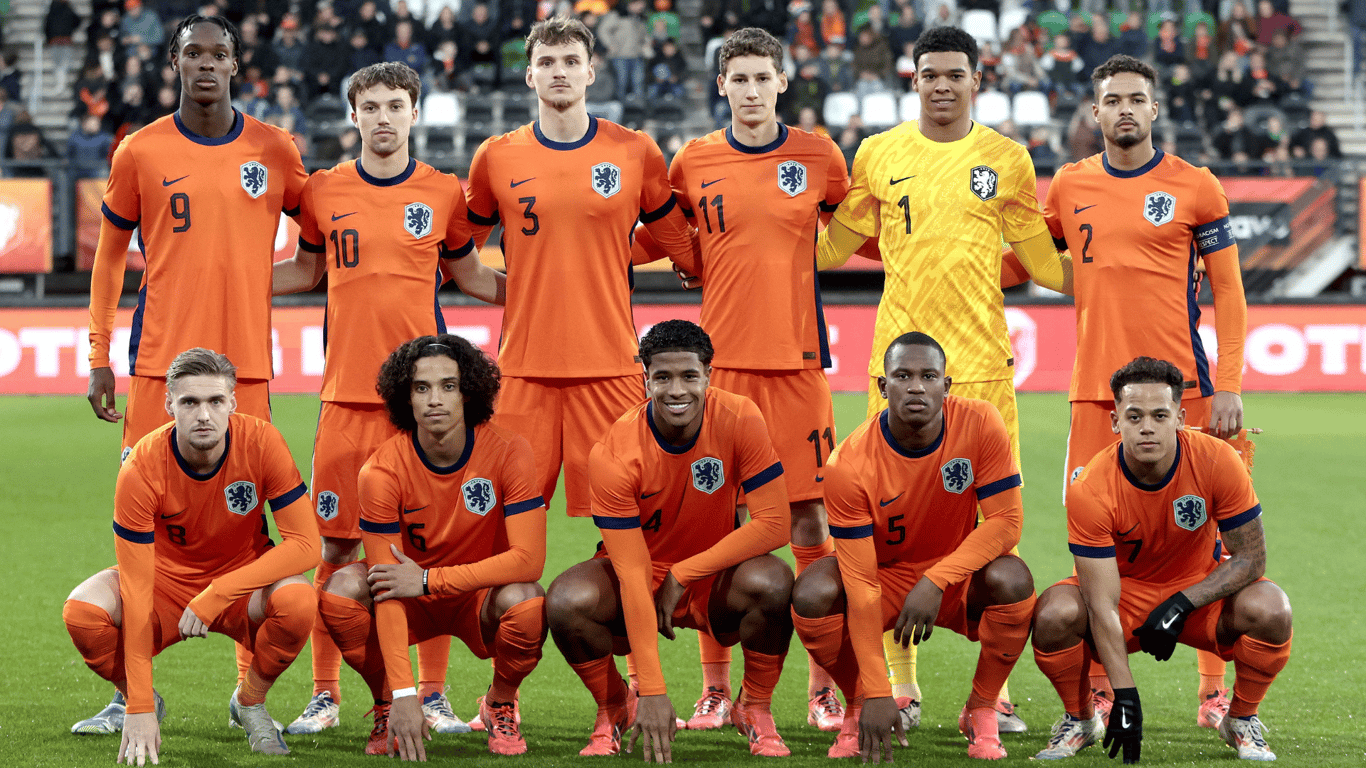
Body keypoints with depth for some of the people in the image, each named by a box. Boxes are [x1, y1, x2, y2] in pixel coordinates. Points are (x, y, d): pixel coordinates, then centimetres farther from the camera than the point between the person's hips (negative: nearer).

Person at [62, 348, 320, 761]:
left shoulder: (261, 443, -23)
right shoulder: (142, 468, -25)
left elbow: (305, 544, -23)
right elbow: (136, 590, -26)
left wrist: (217, 594, -34)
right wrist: (140, 708, -30)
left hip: (246, 577, 0)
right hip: (167, 581, 0)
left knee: (298, 602, -33)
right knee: (83, 610, -29)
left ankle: (250, 703, -2)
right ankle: (138, 702, 3)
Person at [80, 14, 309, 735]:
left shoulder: (274, 150, 5)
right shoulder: (141, 152, 3)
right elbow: (109, 254, 10)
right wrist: (98, 358, 7)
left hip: (246, 362, 0)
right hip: (159, 362, 0)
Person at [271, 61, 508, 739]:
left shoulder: (444, 193, 6)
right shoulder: (324, 192, 6)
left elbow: (468, 275, 18)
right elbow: (306, 270, 20)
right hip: (348, 391, 0)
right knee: (337, 546, 1)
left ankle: (433, 694, 10)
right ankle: (324, 694, 13)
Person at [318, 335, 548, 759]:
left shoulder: (508, 452, -20)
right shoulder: (382, 470, -20)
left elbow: (529, 559, -25)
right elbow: (387, 589, -23)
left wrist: (427, 579, -30)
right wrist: (403, 695, -32)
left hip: (482, 597, -1)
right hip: (413, 602, 1)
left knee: (525, 601, -34)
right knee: (342, 589, -29)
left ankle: (501, 706, -1)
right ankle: (388, 709, -2)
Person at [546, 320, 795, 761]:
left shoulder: (739, 421, -20)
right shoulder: (615, 455, -24)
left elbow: (775, 522, -21)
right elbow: (633, 575, -27)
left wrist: (683, 575, -23)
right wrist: (652, 691, -31)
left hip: (715, 579, 0)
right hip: (639, 580, 0)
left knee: (772, 584, -33)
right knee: (567, 601, -31)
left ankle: (755, 709, -4)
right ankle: (615, 708, 1)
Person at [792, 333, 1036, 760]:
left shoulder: (979, 425, -21)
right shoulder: (849, 464, -25)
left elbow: (1007, 520, -20)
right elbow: (860, 583, -25)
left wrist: (935, 582, -33)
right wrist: (876, 693, -29)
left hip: (958, 575, 1)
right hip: (885, 577, -1)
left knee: (1011, 579, -32)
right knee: (812, 595, -29)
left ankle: (981, 712, -8)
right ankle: (860, 709, -1)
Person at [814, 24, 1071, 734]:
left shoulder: (1007, 159, 7)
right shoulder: (877, 155, 8)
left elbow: (1043, 261, 13)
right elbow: (831, 246, 16)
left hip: (983, 361, 0)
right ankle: (900, 683, 11)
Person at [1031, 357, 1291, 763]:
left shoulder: (1218, 462, -23)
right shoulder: (1091, 490, -26)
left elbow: (1251, 558, -16)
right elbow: (1103, 603, -27)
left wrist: (1181, 604, -28)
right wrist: (1125, 696, -33)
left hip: (1200, 589, 1)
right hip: (1126, 591, -1)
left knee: (1269, 610, -30)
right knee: (1054, 615, -31)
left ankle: (1241, 720, -1)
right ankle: (1080, 719, 0)